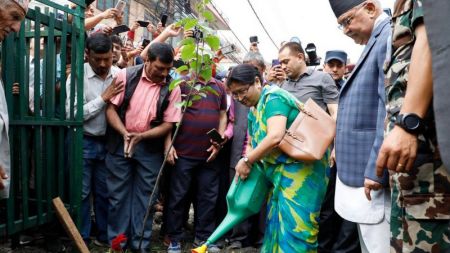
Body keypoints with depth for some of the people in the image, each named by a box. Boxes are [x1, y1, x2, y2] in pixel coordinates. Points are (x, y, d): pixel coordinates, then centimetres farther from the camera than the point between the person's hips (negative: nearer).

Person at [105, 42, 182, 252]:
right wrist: (124, 133, -21)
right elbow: (110, 108, -6)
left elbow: (168, 124, -6)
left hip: (150, 148, 1)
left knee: (144, 195, 8)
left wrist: (140, 137, -18)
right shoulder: (126, 76, -8)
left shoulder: (172, 88, -6)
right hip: (120, 143, 0)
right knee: (118, 194, 7)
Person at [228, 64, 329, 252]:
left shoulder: (273, 97, -15)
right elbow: (252, 144, 19)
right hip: (280, 174, 10)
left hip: (300, 171, -10)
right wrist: (247, 161, -4)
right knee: (277, 225, 17)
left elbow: (275, 137, -29)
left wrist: (247, 161, -18)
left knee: (293, 229, -6)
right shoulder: (254, 110, 14)